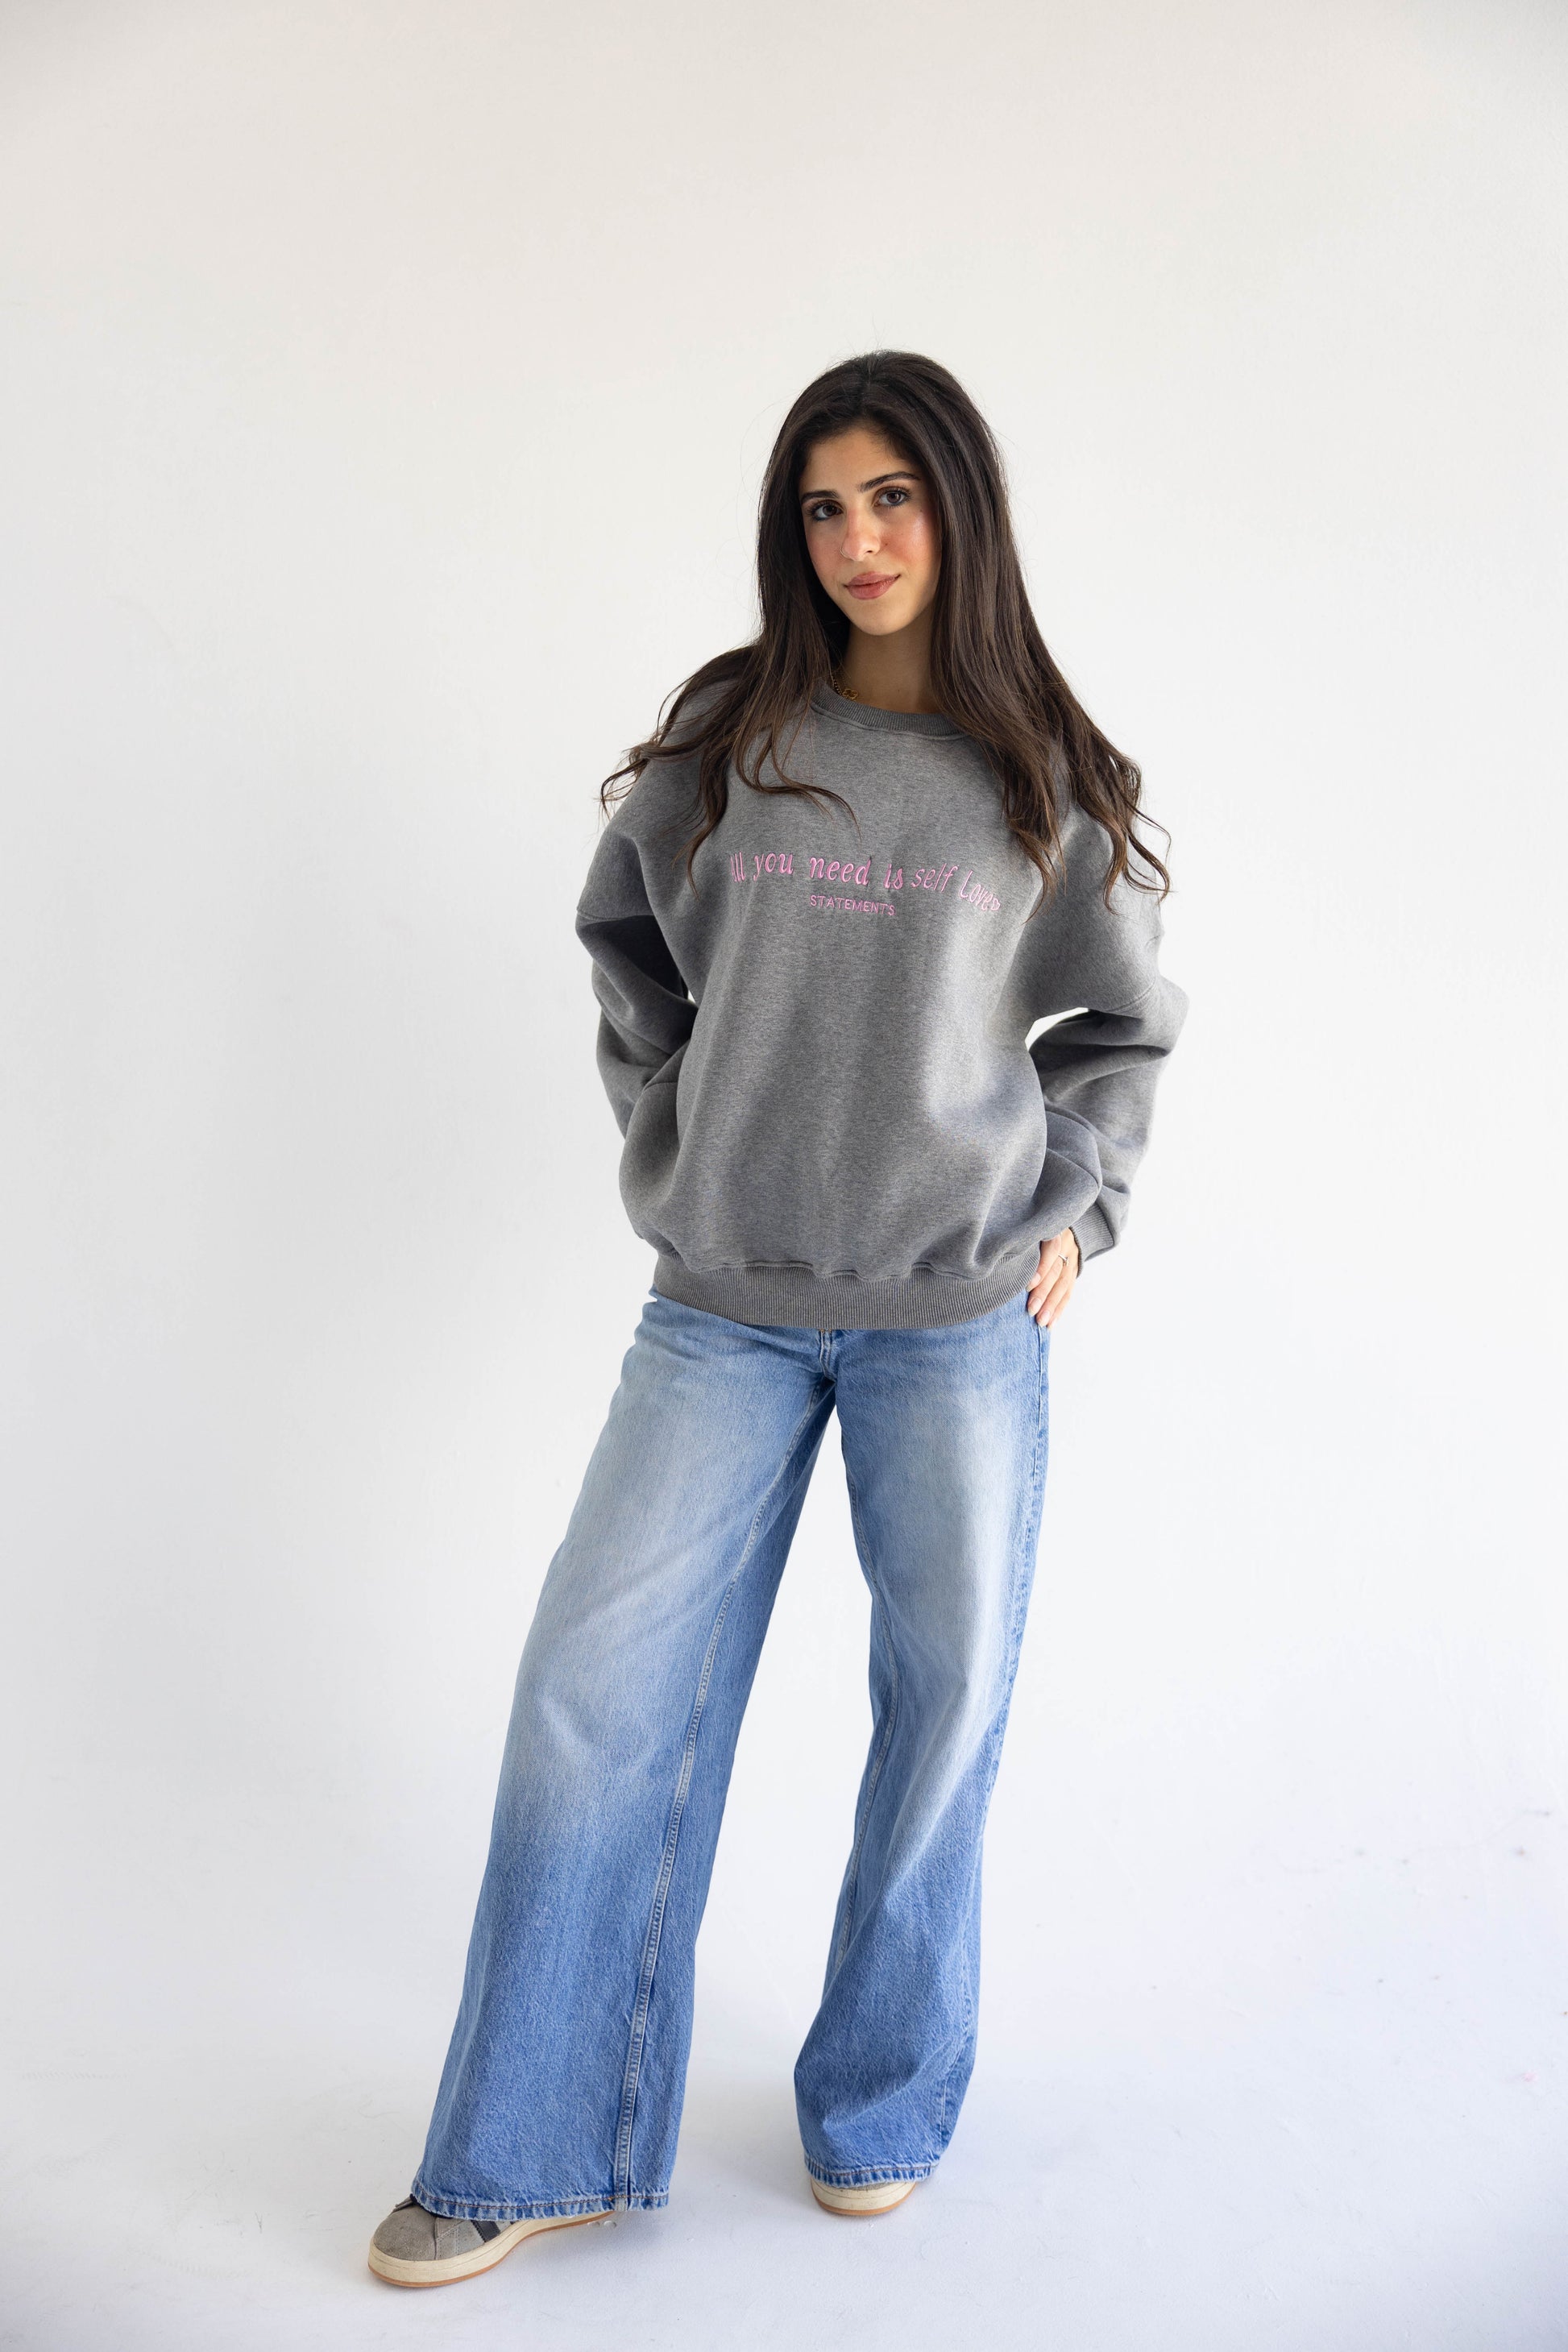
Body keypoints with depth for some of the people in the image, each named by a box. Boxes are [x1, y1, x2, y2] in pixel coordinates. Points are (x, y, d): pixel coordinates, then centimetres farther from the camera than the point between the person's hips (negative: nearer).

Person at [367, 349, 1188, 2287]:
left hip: (960, 1319, 0)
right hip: (723, 1306, 1)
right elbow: (626, 935, 17)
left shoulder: (1049, 781, 2)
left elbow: (1123, 1024, 13)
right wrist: (672, 1132, 9)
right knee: (597, 1693, -1)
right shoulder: (721, 743, 3)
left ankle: (881, 2107, 31)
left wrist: (1070, 1205, 3)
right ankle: (537, 2152, 17)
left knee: (943, 1704, 8)